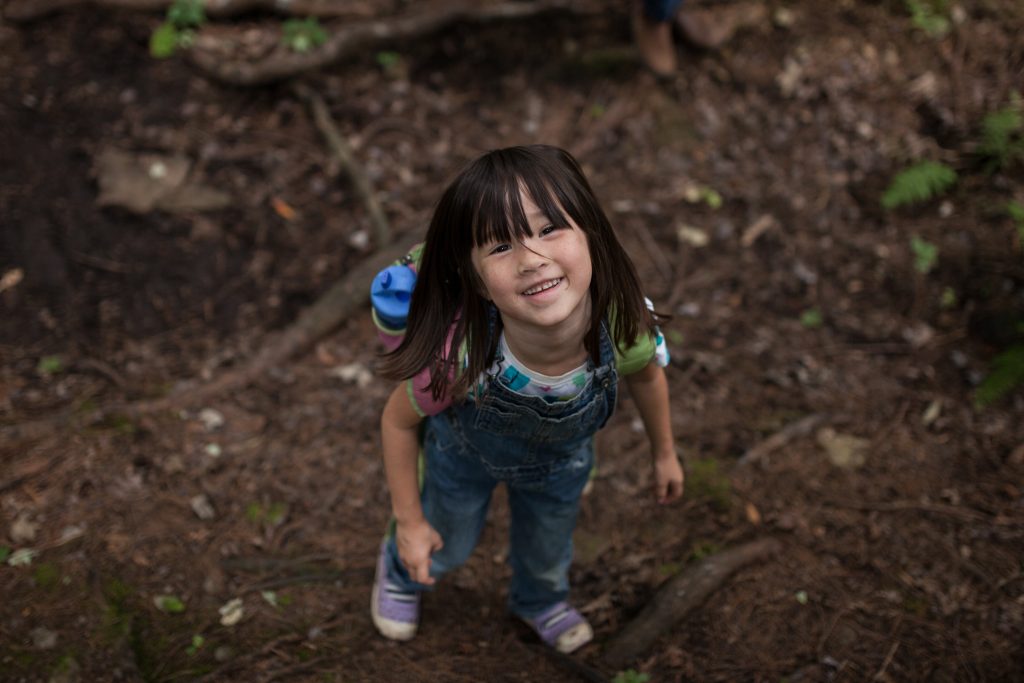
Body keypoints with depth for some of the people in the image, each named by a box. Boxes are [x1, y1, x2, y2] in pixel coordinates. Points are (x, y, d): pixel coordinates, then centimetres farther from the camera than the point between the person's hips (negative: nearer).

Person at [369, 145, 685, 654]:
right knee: (447, 547, 28)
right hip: (466, 456, -2)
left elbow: (645, 373, -12)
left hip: (563, 457, 3)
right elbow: (398, 421, -23)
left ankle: (540, 601, 68)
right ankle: (399, 570, 65)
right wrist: (409, 520, -11)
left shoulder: (622, 321, -39)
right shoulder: (461, 356, -46)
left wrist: (664, 453, 5)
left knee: (548, 548, 31)